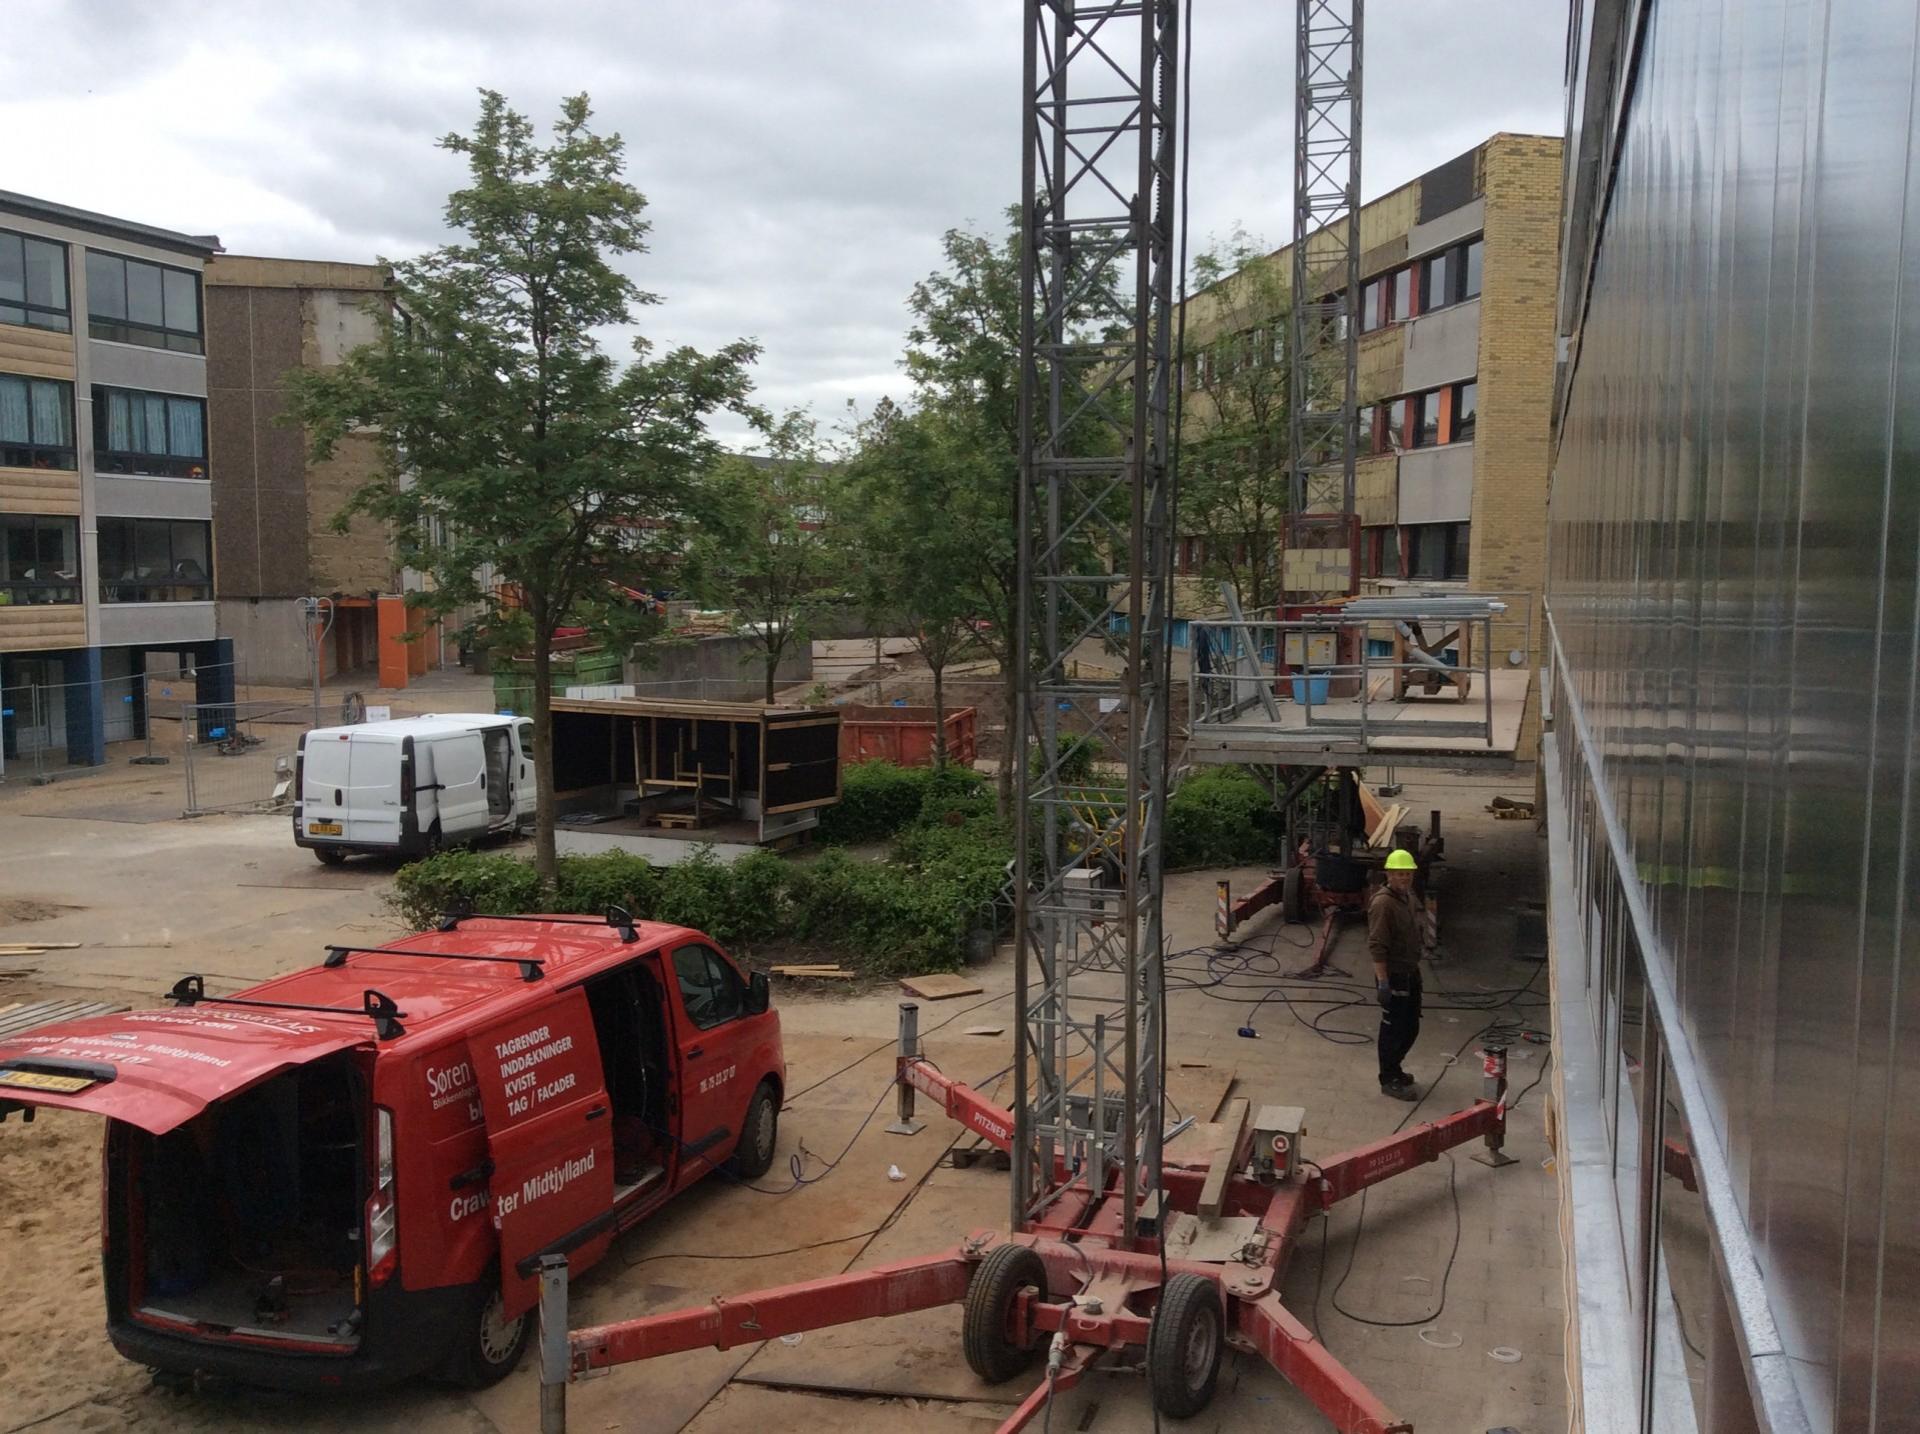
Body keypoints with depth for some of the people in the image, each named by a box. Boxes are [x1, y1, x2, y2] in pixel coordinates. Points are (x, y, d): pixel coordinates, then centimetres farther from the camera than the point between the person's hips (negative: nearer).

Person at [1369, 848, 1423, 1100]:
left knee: (1411, 1027, 17)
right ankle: (1389, 1081, 13)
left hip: (1411, 973, 9)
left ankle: (1393, 1068, 35)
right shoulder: (1383, 903, -21)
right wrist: (1383, 982, -25)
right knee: (1393, 1029, 1)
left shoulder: (1407, 896, 9)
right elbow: (1376, 946, -24)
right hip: (1393, 975, -9)